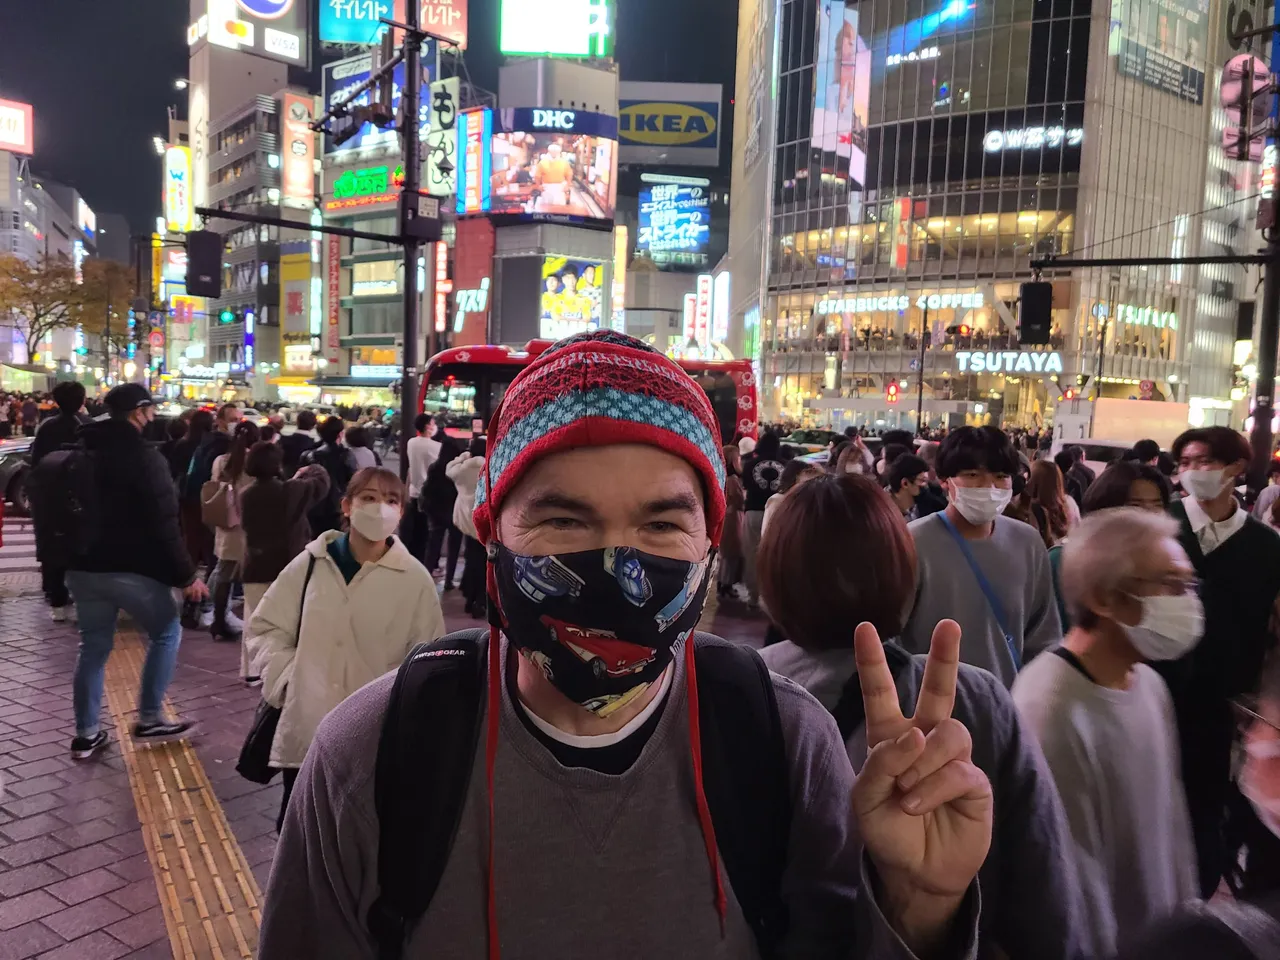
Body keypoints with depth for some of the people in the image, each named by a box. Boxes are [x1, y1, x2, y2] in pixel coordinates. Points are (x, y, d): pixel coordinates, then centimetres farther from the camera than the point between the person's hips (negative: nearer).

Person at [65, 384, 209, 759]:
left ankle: (86, 734, 18)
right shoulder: (143, 455, -14)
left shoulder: (82, 451, 11)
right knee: (166, 632, 10)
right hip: (131, 568, -7)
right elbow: (164, 524, -18)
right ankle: (150, 719, 11)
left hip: (83, 566, 7)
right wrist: (186, 575, -13)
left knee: (93, 645, 15)